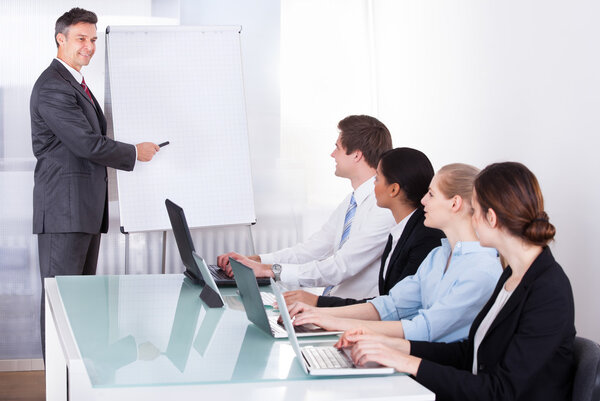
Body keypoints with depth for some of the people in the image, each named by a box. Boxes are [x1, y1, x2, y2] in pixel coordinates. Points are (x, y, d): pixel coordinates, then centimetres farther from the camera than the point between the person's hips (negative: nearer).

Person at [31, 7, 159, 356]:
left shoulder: (77, 85, 20)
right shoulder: (53, 87, -14)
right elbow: (87, 143, -19)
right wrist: (135, 153, -7)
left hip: (88, 209, 10)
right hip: (64, 209, -10)